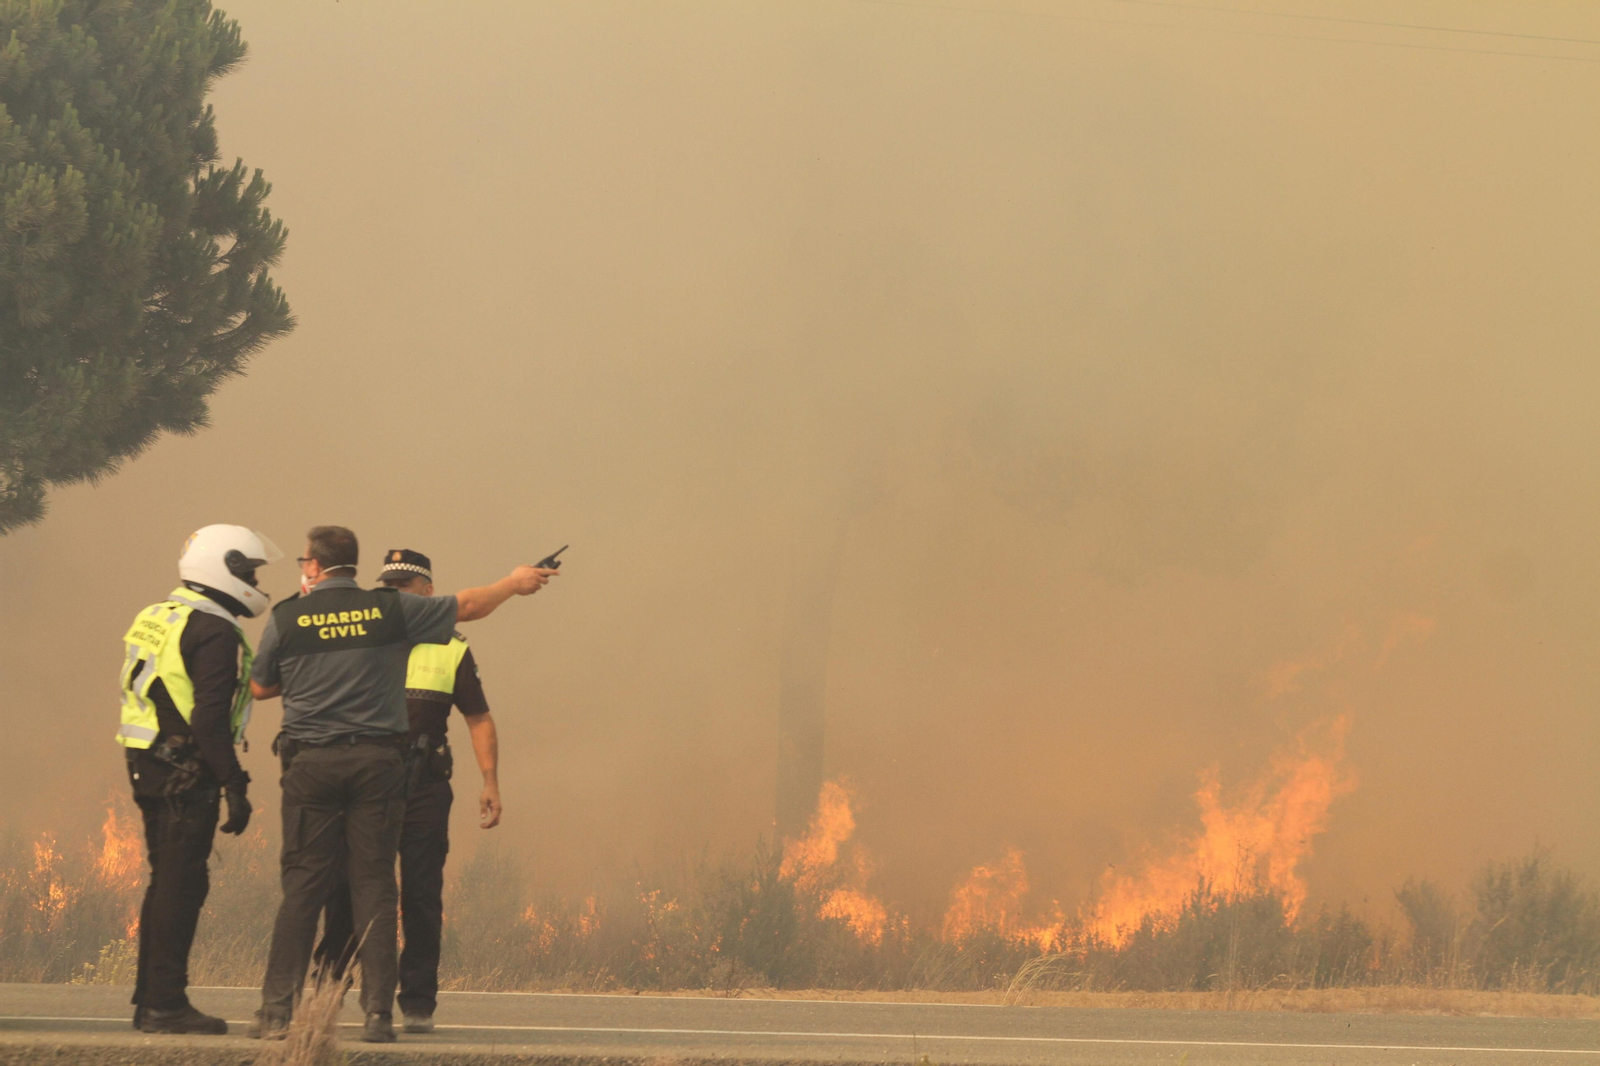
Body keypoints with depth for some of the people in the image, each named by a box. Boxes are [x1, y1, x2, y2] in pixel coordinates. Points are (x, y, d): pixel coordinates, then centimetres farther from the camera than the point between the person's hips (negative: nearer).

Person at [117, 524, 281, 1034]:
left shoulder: (154, 619, 15)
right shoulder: (215, 633, -14)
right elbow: (210, 718, -21)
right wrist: (235, 787, -20)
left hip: (147, 764, 9)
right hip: (187, 774, -9)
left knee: (167, 880, 15)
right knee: (182, 884, -7)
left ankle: (149, 1000, 18)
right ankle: (166, 1004, -8)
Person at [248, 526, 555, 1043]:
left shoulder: (286, 618, -1)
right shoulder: (390, 610, 1)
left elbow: (260, 687, 12)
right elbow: (466, 606, 13)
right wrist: (515, 583, 30)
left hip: (311, 763, 0)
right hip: (377, 760, 1)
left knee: (302, 885, 3)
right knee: (374, 885, 4)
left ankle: (278, 1010, -1)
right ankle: (378, 1014, 1)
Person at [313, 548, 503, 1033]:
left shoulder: (451, 651, 10)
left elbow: (479, 720, 10)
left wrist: (490, 783, 0)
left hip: (423, 787, -1)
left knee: (420, 895, -1)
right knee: (344, 890, -5)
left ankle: (418, 1002, 4)